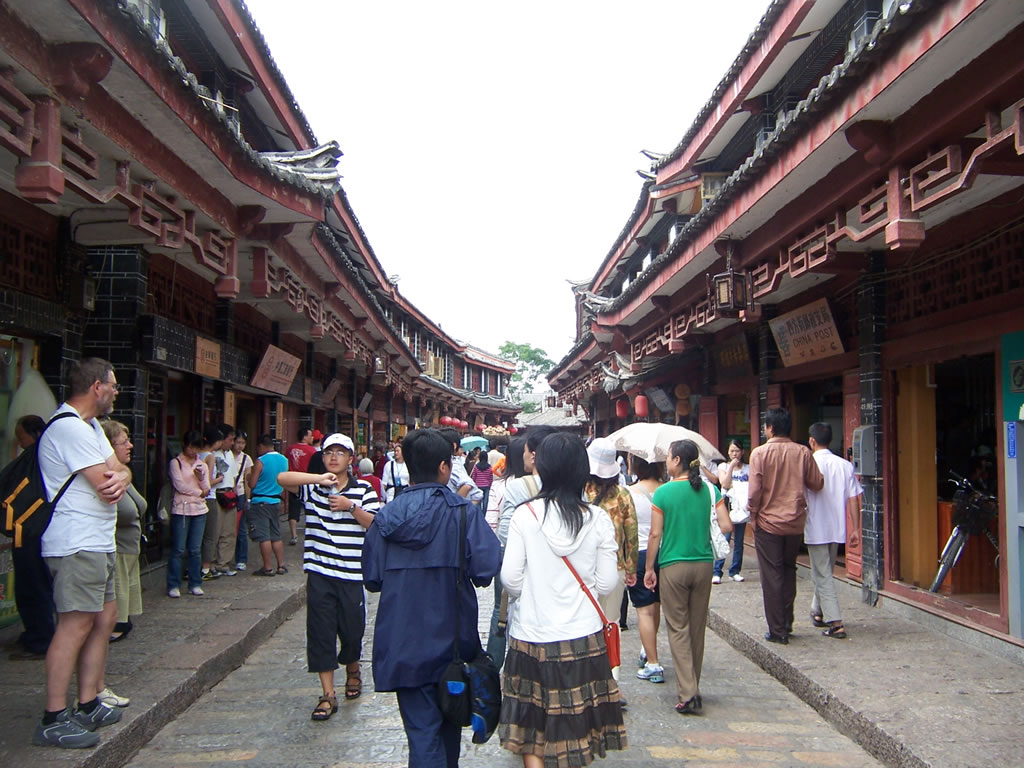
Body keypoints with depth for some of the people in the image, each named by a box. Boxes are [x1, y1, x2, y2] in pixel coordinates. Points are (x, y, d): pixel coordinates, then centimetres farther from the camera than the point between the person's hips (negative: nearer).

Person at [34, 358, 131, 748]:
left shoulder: (90, 425, 19)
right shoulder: (69, 428, -17)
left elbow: (120, 471, 11)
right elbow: (106, 487, -20)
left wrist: (119, 477, -13)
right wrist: (116, 480, 4)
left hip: (97, 543, 11)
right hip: (77, 544, -11)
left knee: (105, 617, 12)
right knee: (76, 625, -11)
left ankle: (88, 705, 20)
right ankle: (53, 720, -6)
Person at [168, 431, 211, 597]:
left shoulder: (202, 465, 14)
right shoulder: (176, 463, 0)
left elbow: (207, 489, 6)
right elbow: (179, 485, -10)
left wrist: (201, 478, -13)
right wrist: (199, 492, -2)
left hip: (200, 510, 4)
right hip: (181, 509, -4)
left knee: (195, 550, 6)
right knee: (178, 549, -3)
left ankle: (195, 584, 12)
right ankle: (174, 585, 4)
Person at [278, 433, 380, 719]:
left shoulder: (364, 490, 3)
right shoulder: (312, 487, 3)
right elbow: (282, 478, -14)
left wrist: (351, 507, -18)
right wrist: (319, 478, -28)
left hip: (351, 575, 0)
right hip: (319, 573, 0)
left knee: (352, 628, 8)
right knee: (320, 631, 0)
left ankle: (353, 671, 39)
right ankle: (328, 695, 9)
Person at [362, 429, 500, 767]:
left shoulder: (387, 515, -5)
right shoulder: (464, 512, -12)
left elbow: (372, 579, -1)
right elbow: (485, 569, -19)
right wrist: (458, 571, 3)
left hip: (402, 642, 1)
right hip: (451, 637, 0)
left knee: (421, 727, 6)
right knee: (448, 720, 22)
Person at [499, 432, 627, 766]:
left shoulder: (525, 514, -11)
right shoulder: (597, 519, -7)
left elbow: (510, 578, -9)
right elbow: (607, 582, -3)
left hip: (533, 634, -1)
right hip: (583, 636, 1)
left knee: (530, 725, 12)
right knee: (577, 723, 14)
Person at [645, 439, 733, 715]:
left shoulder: (663, 492, -9)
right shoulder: (710, 490, -1)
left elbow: (655, 534, -8)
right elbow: (726, 526, -5)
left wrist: (649, 569, 1)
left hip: (673, 566, -3)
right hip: (703, 565, 4)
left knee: (678, 628, 3)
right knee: (697, 627, 15)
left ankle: (687, 694, -5)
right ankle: (693, 689, 27)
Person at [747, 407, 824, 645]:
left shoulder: (760, 453, -11)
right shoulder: (802, 452, -3)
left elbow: (754, 490, -15)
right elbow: (817, 483, 2)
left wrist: (753, 515, -2)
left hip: (768, 522, -3)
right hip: (795, 523, 4)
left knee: (772, 576, 5)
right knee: (789, 570, 21)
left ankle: (778, 631, 8)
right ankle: (787, 622, 25)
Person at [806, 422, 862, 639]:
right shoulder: (845, 465, 1)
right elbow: (854, 499, 0)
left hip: (816, 529, -5)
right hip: (837, 529, 5)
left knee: (823, 575, -1)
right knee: (824, 572, 21)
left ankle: (835, 623, -8)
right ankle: (817, 613, 35)